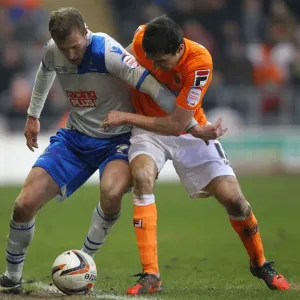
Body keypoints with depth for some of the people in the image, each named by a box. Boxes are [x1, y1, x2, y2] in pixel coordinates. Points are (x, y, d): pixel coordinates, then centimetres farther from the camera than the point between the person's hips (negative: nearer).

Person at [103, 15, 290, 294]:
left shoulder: (199, 62, -31)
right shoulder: (141, 39, -21)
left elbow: (177, 124, -29)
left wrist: (126, 117, -28)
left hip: (187, 130, -1)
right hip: (148, 128, 1)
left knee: (232, 198, -9)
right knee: (142, 177, -30)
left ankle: (260, 263, 22)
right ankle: (150, 275, -27)